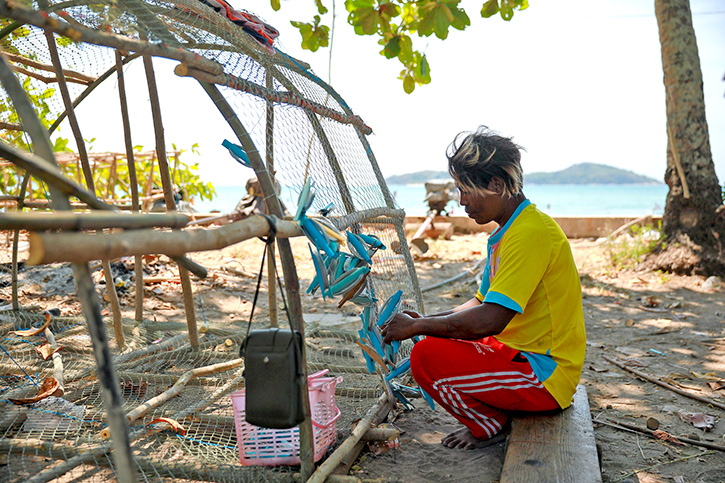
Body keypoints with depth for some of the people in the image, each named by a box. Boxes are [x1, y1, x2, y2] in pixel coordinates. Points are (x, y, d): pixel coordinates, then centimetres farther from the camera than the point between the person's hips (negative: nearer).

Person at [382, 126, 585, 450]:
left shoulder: (531, 232, -23)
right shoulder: (507, 232, 11)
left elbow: (490, 320, -30)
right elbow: (482, 303, 17)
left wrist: (416, 327, -18)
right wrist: (425, 321, 3)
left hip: (546, 375, -10)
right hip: (518, 352, 10)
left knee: (427, 357, -22)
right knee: (439, 341, 16)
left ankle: (489, 426, 1)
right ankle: (499, 412, 13)